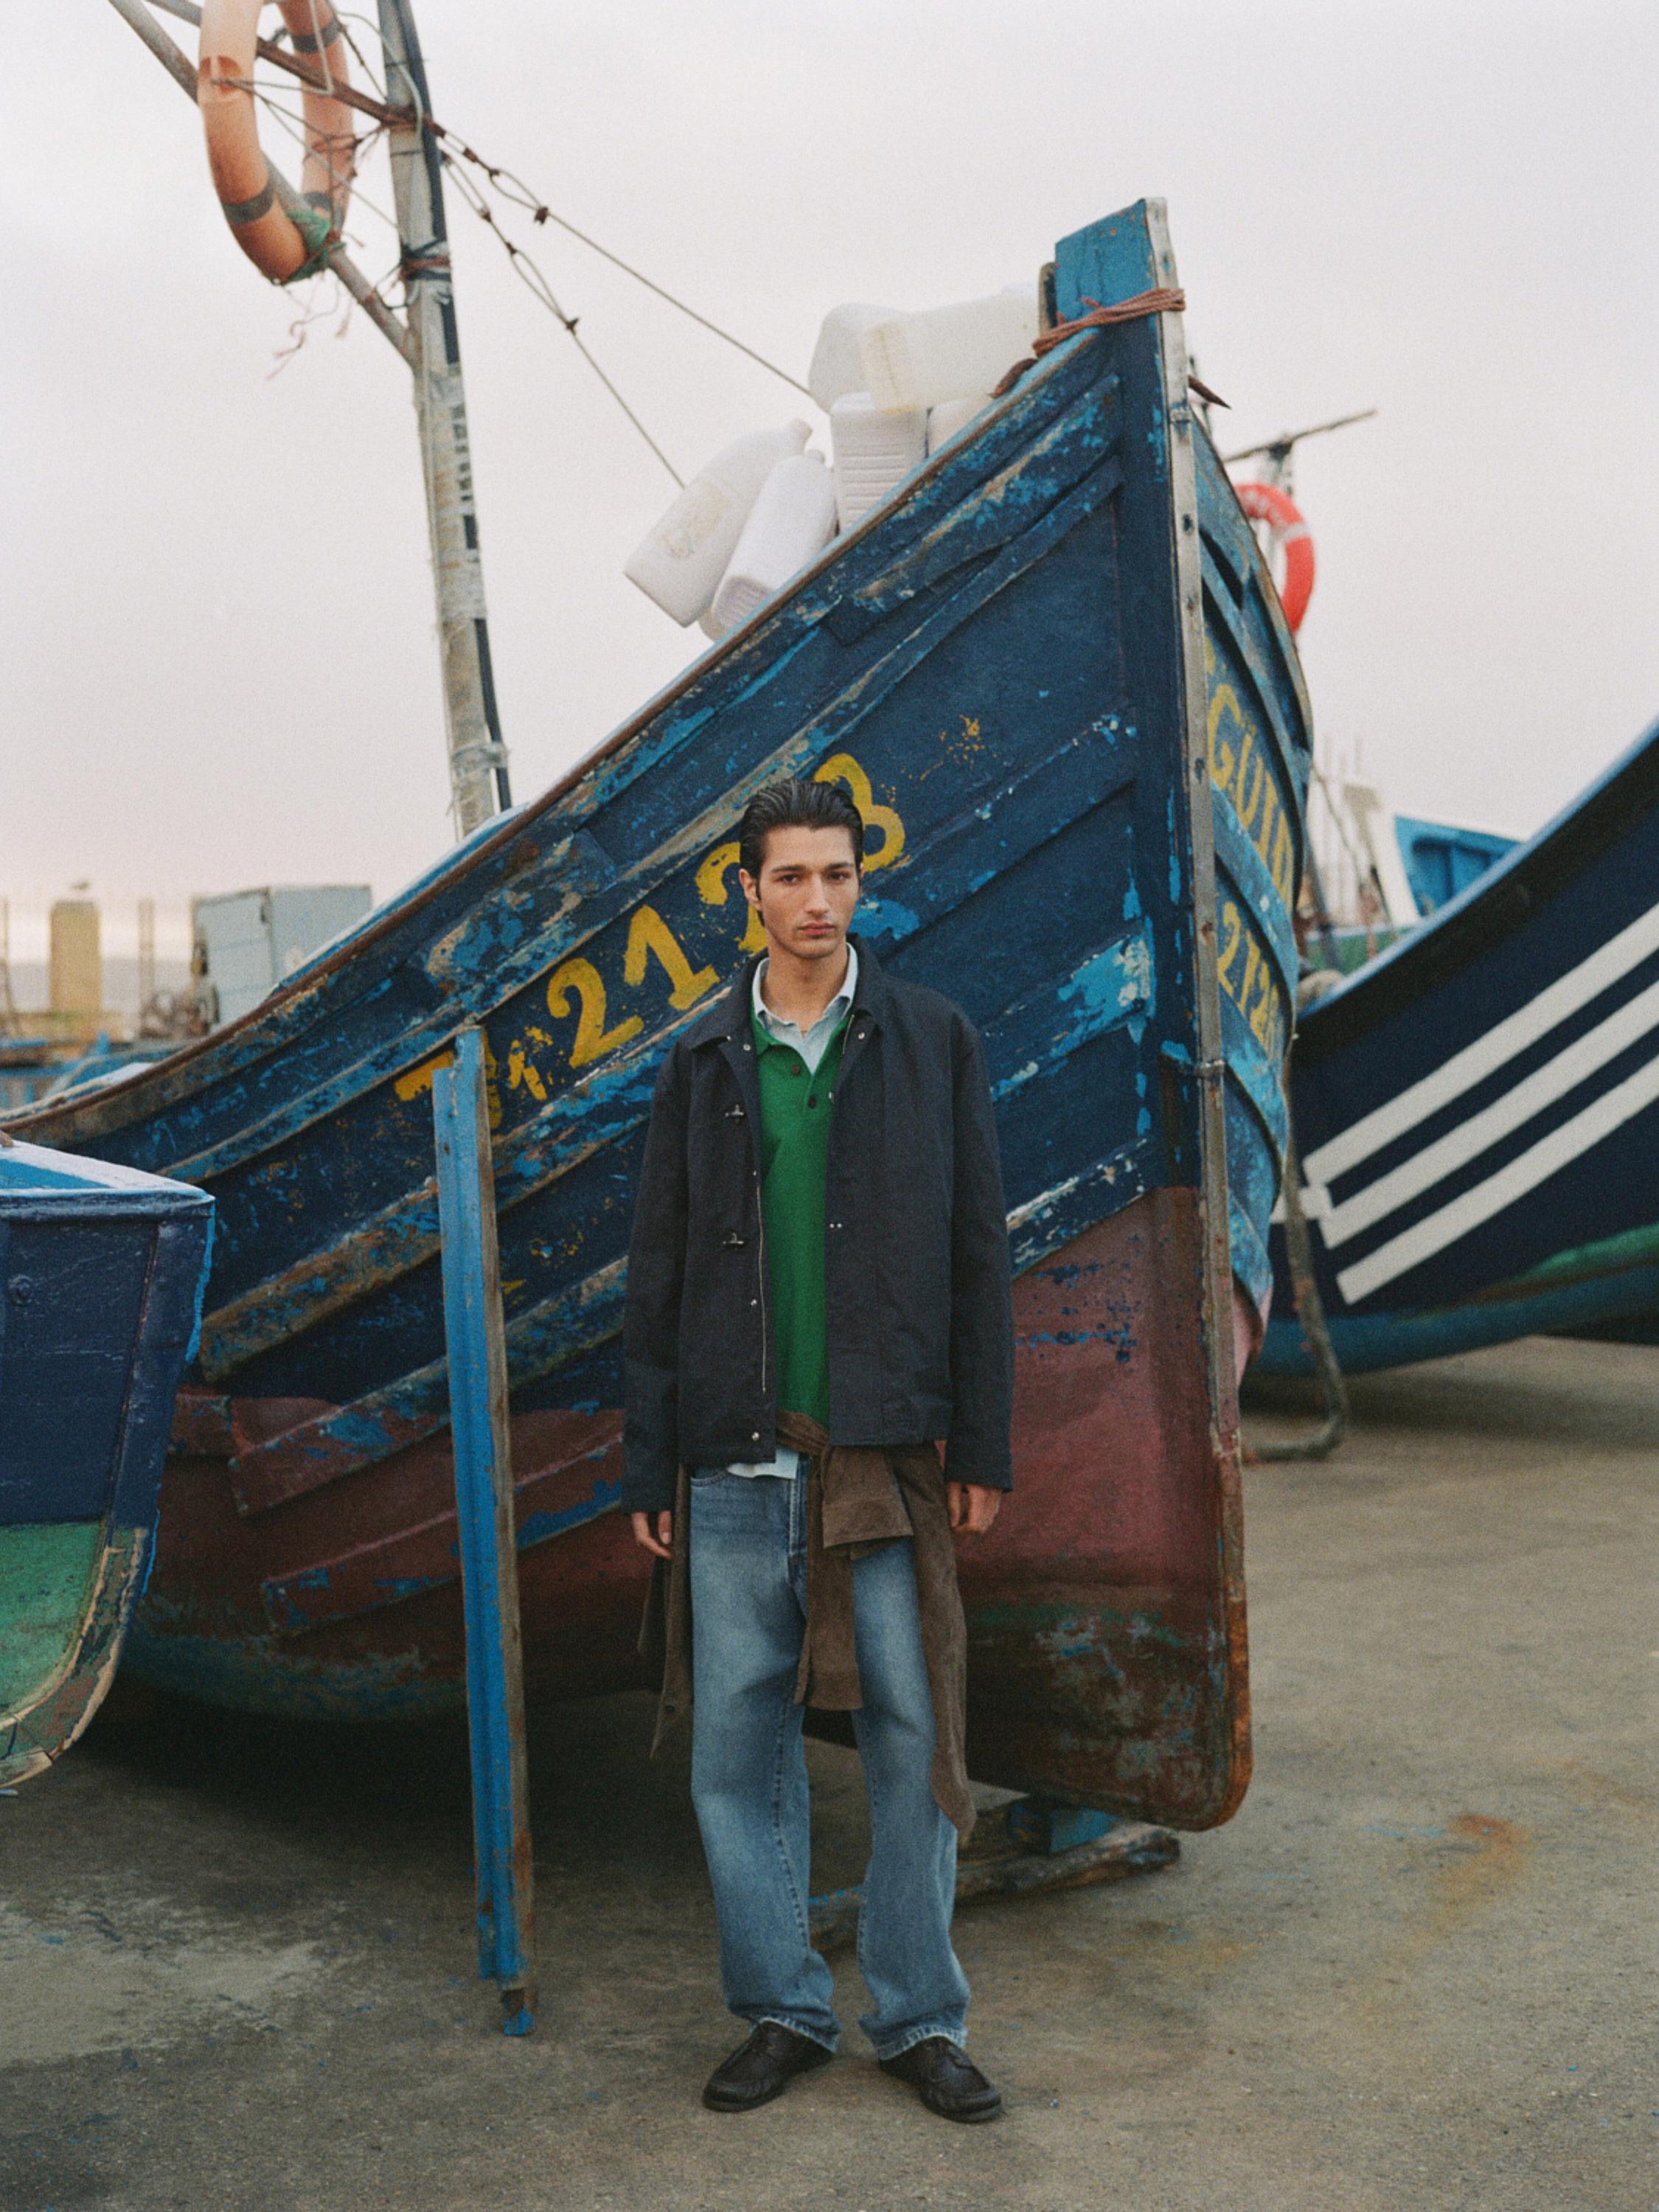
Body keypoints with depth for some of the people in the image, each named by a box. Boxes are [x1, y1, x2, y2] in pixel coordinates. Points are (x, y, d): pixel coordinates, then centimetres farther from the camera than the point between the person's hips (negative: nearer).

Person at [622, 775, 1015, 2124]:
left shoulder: (930, 1041, 5)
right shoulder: (704, 1062, 8)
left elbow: (978, 1254, 4)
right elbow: (659, 1274, 9)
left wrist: (984, 1447, 0)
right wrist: (649, 1466, 5)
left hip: (887, 1454, -1)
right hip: (738, 1459, 2)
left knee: (912, 1735, 4)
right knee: (738, 1738, 6)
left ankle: (920, 2017, 20)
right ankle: (784, 2012, 22)